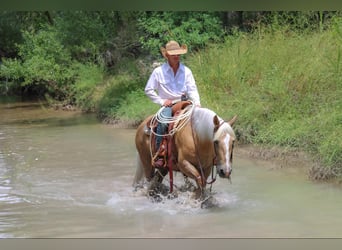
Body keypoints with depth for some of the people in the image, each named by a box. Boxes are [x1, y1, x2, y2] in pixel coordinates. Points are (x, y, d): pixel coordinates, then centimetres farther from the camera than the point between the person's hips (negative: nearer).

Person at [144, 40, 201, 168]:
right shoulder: (158, 71, 2)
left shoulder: (186, 71, 8)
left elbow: (192, 90, 2)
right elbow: (148, 90, 6)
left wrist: (197, 104, -16)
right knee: (163, 122, -33)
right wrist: (161, 101, -5)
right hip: (167, 105, -2)